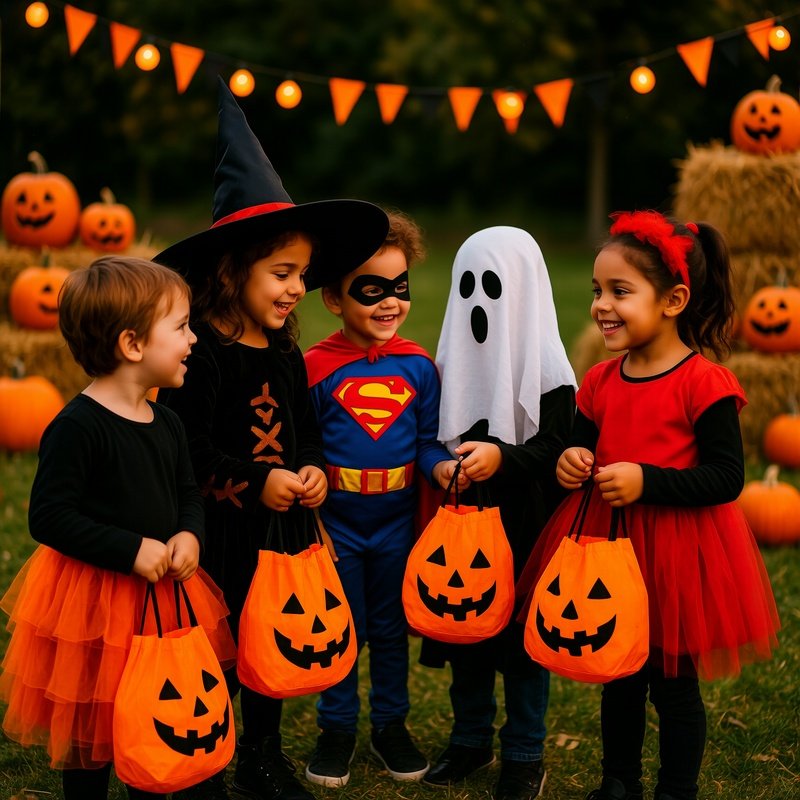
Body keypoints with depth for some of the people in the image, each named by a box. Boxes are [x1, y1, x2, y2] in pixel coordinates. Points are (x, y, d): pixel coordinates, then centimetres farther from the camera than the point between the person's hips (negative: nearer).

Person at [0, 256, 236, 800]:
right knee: (91, 735, 8)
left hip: (162, 593, 7)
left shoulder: (168, 425, 4)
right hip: (94, 602, -7)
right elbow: (49, 517, -22)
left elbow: (189, 494, 15)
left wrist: (190, 536, -8)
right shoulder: (77, 427, -21)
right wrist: (132, 550, -24)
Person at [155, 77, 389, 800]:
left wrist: (312, 470, -3)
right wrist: (255, 482, -20)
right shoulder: (203, 354, -16)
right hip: (219, 532, -7)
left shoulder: (287, 353, 7)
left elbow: (306, 432, 16)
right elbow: (186, 448, -19)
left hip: (278, 530, 7)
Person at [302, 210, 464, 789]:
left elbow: (429, 438, 2)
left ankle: (391, 724, 32)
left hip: (397, 520, 2)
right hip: (336, 521, -2)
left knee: (392, 627, 16)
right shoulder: (316, 368, -11)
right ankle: (337, 728, 27)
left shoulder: (418, 366, -3)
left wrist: (440, 465, -20)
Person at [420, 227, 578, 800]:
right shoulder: (452, 363, 4)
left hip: (524, 526, -4)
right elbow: (433, 438, 13)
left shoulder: (547, 370, -10)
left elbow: (555, 448, -16)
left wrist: (502, 457, -29)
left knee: (525, 634, 4)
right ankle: (471, 740, 30)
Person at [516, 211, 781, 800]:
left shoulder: (704, 383, -16)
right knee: (618, 676, 19)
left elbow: (728, 478, -18)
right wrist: (572, 463, -4)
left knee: (673, 681, 8)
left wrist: (647, 482, -25)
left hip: (676, 553, -6)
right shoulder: (600, 381, 4)